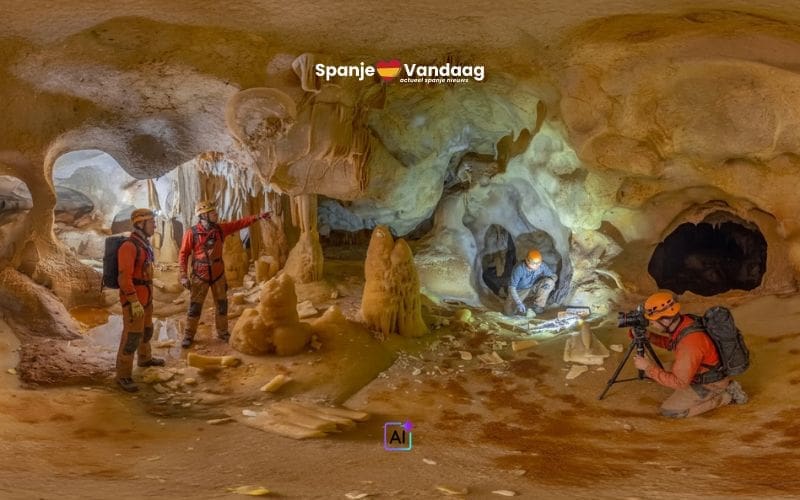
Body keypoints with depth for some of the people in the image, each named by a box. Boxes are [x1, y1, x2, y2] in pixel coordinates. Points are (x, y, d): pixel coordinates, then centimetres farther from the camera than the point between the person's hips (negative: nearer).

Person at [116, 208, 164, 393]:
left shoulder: (144, 245, 8)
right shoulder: (129, 247, -24)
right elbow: (124, 277, -27)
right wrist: (135, 303, -29)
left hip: (144, 297, 9)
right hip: (133, 300, -9)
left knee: (146, 329, 25)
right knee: (132, 337, -6)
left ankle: (145, 358, 47)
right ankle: (123, 376, 3)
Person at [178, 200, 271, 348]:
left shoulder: (220, 229, 0)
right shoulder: (191, 233, -13)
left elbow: (239, 223, 3)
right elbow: (183, 254, -10)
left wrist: (258, 217, -4)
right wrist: (184, 275, -14)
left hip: (218, 274, 4)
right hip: (200, 276, -4)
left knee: (222, 304, 12)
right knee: (195, 306, 1)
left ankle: (222, 332, 26)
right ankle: (188, 336, 12)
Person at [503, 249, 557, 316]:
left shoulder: (542, 266, -24)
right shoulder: (519, 269, -33)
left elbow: (554, 276, -7)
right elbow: (512, 287, -29)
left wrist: (549, 282, -30)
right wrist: (518, 303, -38)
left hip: (533, 287, 3)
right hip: (519, 290, -3)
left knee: (549, 281, -26)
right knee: (508, 312, -20)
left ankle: (538, 306, -9)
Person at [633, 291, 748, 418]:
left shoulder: (690, 343, -38)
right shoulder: (684, 321, -11)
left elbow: (679, 382, -32)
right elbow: (671, 343, 11)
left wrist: (649, 367, -28)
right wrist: (649, 336, -3)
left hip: (710, 383, -8)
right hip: (706, 373, 8)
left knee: (669, 410, -5)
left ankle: (725, 396, 2)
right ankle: (724, 387, 19)